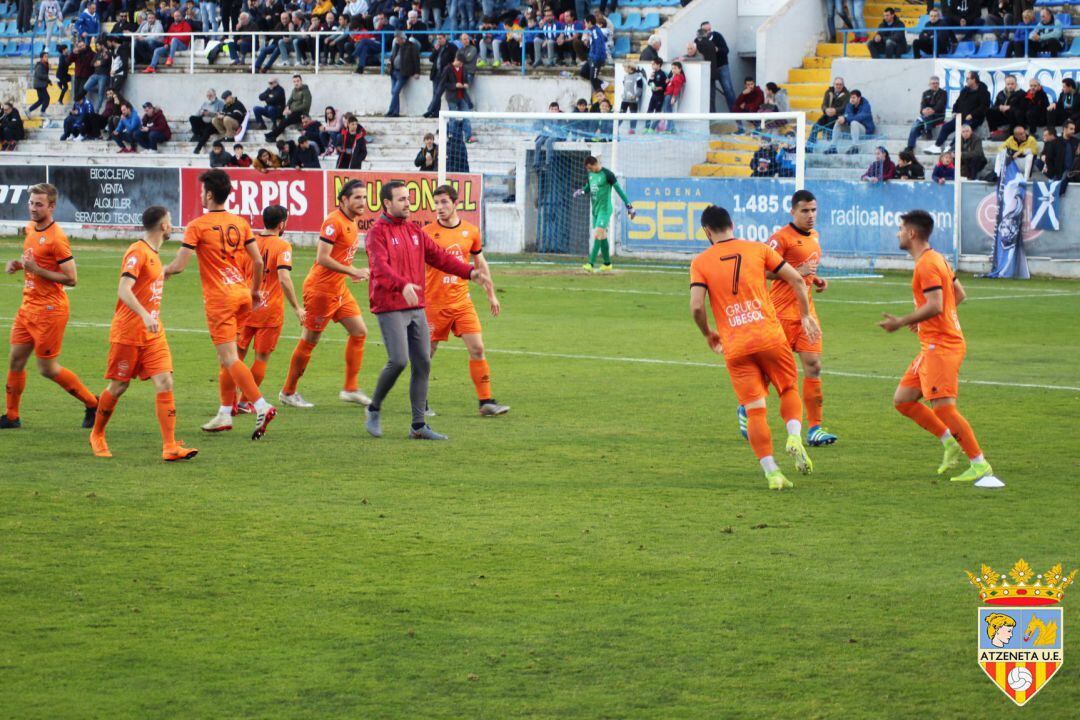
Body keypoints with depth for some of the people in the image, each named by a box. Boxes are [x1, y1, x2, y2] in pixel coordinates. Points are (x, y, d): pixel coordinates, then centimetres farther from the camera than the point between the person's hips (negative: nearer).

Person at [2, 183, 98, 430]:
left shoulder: (56, 238, -18)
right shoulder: (30, 229, 9)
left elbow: (71, 279, -19)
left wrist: (37, 270, -23)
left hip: (49, 310, -8)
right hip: (28, 306, 8)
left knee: (47, 368, -2)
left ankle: (92, 403, 13)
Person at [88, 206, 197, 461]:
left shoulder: (153, 254, 14)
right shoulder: (137, 253, -14)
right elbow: (124, 290, -26)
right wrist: (145, 315, -38)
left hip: (153, 333, 7)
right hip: (128, 333, -7)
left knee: (165, 383, -7)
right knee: (118, 387, 4)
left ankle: (170, 447, -13)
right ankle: (97, 435, 27)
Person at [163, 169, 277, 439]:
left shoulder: (197, 226, -9)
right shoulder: (240, 222, 8)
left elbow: (178, 265, -11)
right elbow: (258, 261, 9)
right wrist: (255, 290, 23)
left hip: (219, 298, -7)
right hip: (242, 295, 7)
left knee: (230, 358, -8)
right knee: (226, 357, 16)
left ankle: (261, 407, -21)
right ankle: (225, 414, 18)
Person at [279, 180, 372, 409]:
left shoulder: (353, 222, 11)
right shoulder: (334, 222, -18)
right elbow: (322, 258, -23)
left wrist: (352, 272, 7)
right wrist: (353, 271, -22)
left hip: (339, 290, 9)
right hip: (320, 289, -9)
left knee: (359, 332, 6)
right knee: (309, 341, -1)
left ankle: (350, 389, 12)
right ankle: (288, 392, 11)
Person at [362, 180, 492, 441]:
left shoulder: (415, 231, 16)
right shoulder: (377, 233, -8)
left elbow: (439, 257, 15)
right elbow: (381, 266, -24)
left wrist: (470, 272, 2)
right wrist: (403, 285, -41)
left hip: (416, 308, 7)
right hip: (390, 309, -7)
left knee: (423, 364, 4)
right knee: (398, 361, -17)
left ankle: (418, 426, 8)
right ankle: (374, 410, 5)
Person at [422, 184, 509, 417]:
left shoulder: (471, 231, 5)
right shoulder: (427, 232, -7)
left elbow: (480, 264, 17)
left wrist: (491, 295, 19)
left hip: (462, 301, 3)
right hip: (434, 302, -3)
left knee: (477, 349, -6)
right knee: (427, 353, 4)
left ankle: (486, 402, -1)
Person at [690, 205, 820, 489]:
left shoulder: (700, 263, 3)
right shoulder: (758, 249, 6)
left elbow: (696, 307, -8)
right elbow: (796, 279, 4)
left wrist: (709, 335, 10)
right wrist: (805, 316, 15)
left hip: (735, 348, -1)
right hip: (770, 336, 1)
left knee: (754, 410, 2)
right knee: (789, 390, 20)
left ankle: (772, 472, -6)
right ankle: (794, 437, -7)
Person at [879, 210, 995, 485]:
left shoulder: (927, 264, -16)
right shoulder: (937, 259, 16)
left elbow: (935, 306, -25)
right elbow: (959, 294, 22)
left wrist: (901, 322, -17)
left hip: (941, 346, -11)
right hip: (933, 346, 11)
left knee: (943, 406, -14)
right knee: (902, 400, 10)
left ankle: (979, 464, -9)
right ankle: (950, 443, 13)